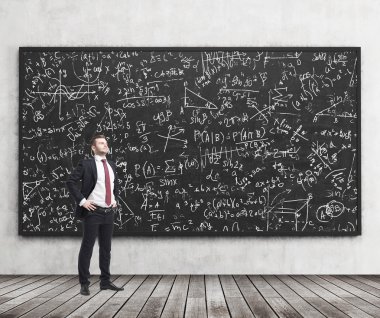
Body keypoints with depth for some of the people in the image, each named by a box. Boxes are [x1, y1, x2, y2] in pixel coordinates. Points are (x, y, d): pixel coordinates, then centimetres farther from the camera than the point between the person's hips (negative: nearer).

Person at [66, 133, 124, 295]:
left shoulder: (112, 165, 12)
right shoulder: (86, 164, -7)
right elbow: (70, 182, -10)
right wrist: (82, 201, -14)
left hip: (109, 212, 6)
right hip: (93, 211, -6)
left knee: (106, 248, 12)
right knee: (87, 248, -2)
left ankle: (105, 282, 21)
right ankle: (84, 284, 6)